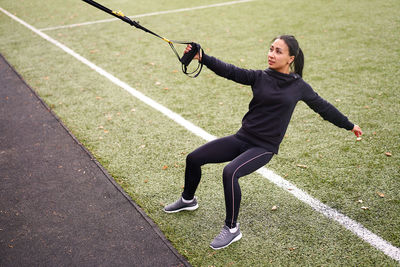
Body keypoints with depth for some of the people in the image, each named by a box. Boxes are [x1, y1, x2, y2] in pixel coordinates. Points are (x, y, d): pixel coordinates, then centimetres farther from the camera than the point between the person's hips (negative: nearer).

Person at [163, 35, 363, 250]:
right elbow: (229, 71, -12)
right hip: (241, 138, 4)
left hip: (263, 147, -4)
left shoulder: (298, 87, -1)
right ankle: (188, 200, 31)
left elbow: (323, 107, 12)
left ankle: (232, 228, -9)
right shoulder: (259, 77, 2)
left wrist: (349, 125, 22)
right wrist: (202, 57, -27)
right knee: (193, 159, 1)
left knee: (230, 172, -30)